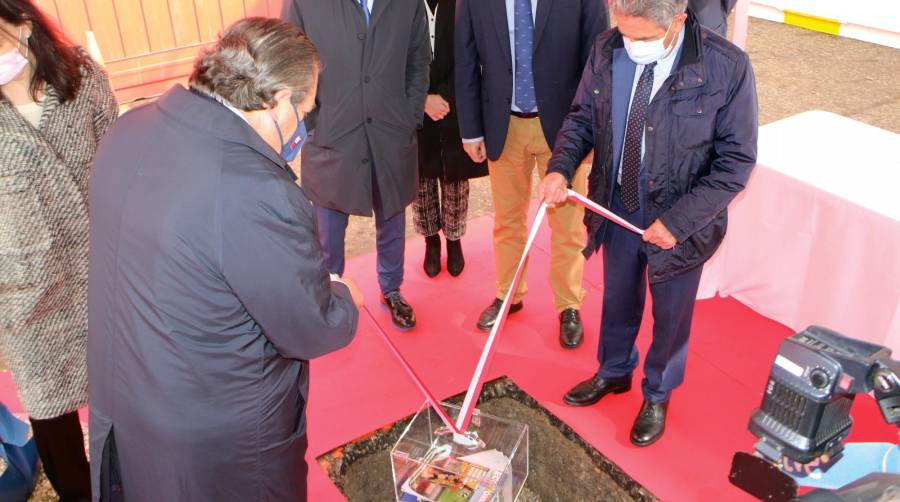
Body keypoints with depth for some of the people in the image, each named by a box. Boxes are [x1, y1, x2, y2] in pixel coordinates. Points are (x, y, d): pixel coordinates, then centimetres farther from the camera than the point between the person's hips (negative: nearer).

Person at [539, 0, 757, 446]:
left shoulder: (727, 68, -23)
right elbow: (582, 117, 3)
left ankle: (657, 396, 45)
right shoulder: (607, 50, -12)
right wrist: (561, 167, -16)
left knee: (670, 314, 18)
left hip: (679, 221, -3)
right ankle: (614, 372, 53)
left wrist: (679, 221, -22)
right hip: (617, 207, 4)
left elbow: (736, 162, -17)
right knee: (617, 299, 24)